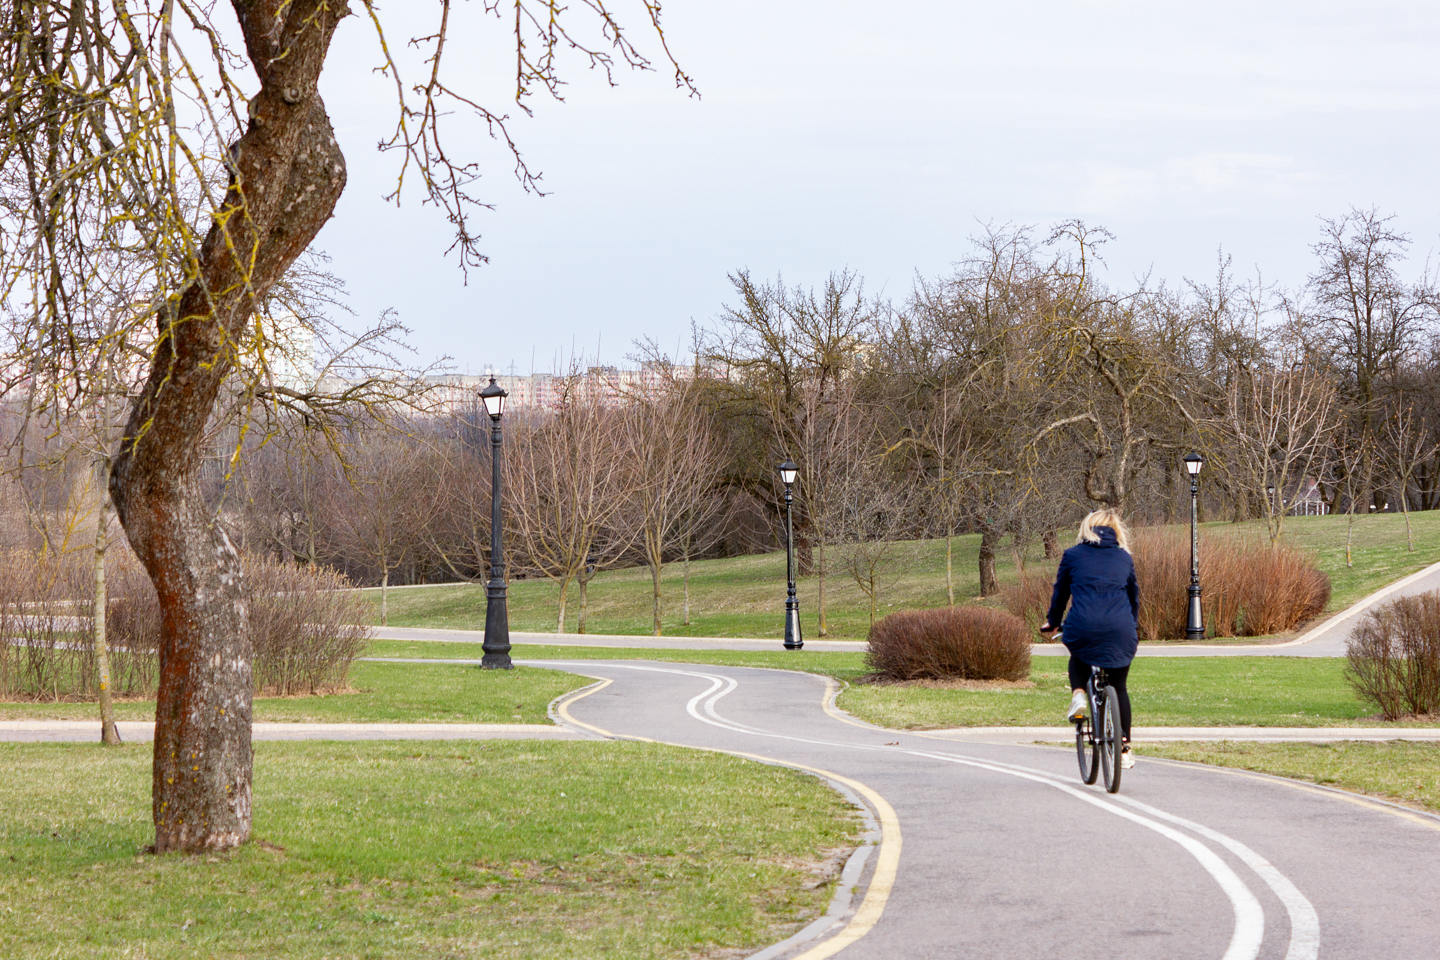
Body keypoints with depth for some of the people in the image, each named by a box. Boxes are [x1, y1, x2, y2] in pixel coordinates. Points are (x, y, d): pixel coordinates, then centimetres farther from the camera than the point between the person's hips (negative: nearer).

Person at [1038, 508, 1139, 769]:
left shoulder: (1073, 555, 12)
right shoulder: (1124, 558, 18)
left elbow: (1060, 592, 18)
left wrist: (1052, 622, 35)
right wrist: (1134, 629, 43)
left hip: (1084, 627, -1)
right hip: (1121, 630, 1)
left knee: (1078, 659, 34)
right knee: (1119, 687, 18)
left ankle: (1078, 694, 4)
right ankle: (1124, 750, 13)